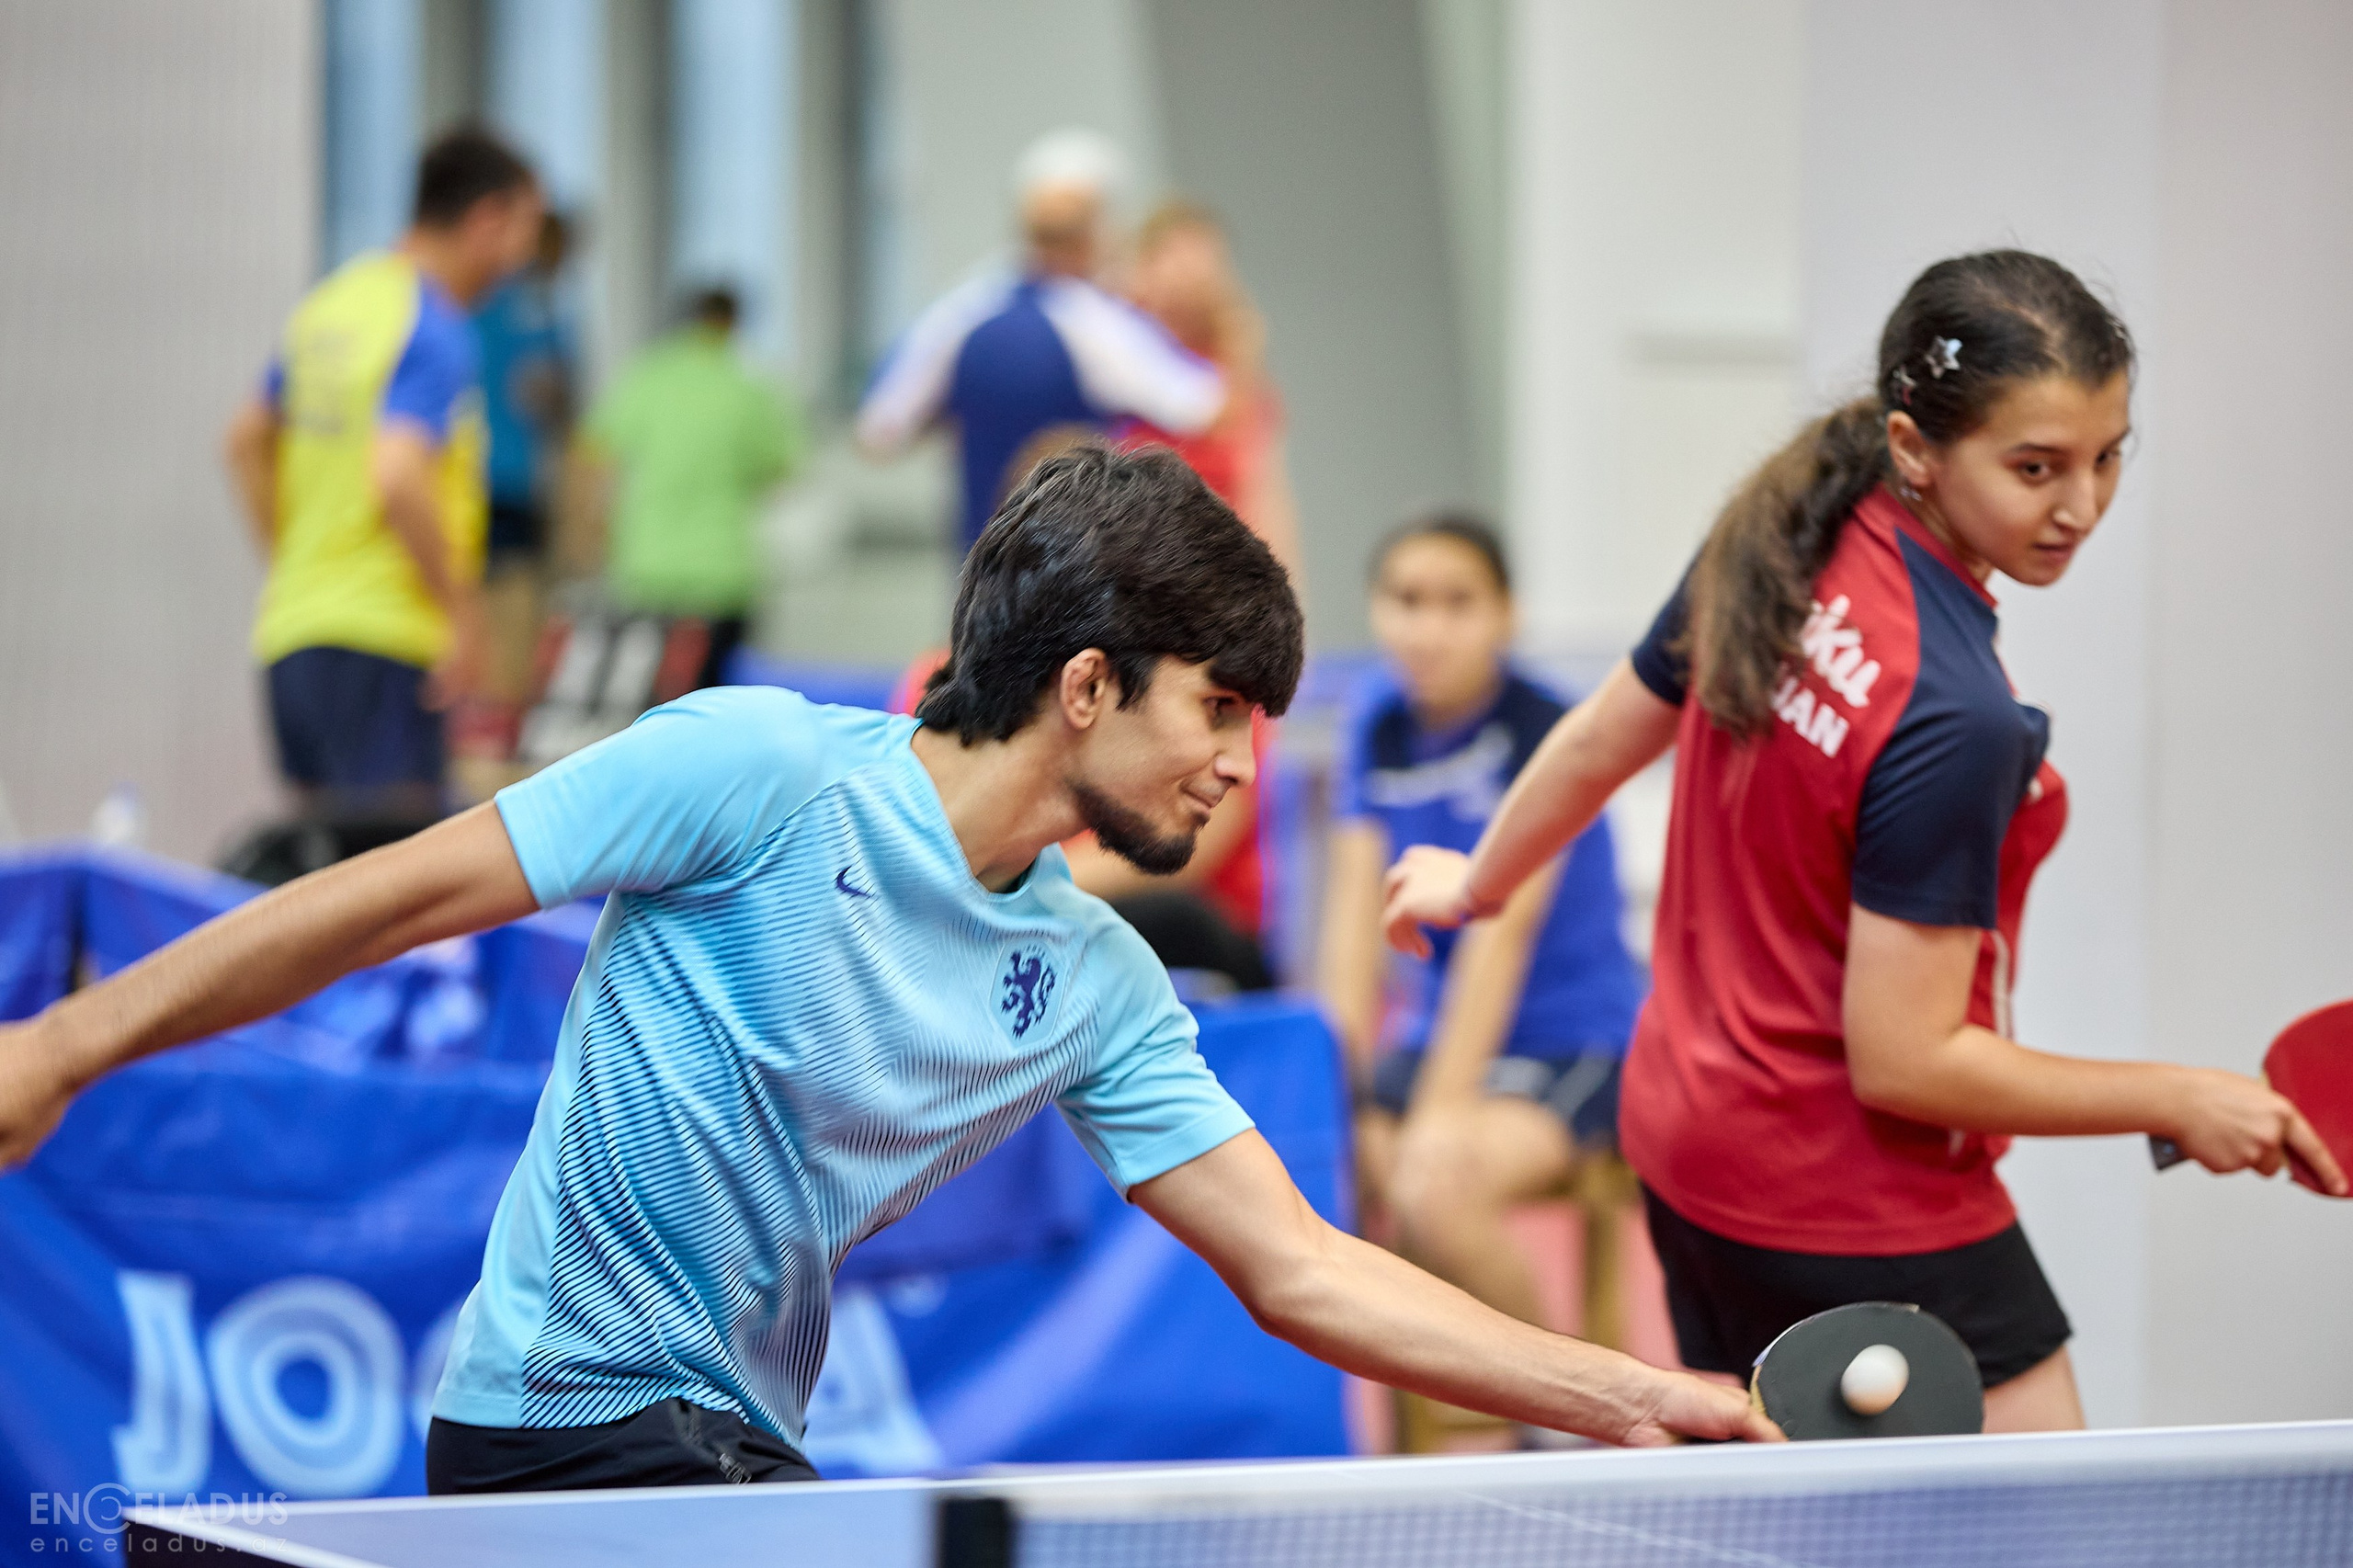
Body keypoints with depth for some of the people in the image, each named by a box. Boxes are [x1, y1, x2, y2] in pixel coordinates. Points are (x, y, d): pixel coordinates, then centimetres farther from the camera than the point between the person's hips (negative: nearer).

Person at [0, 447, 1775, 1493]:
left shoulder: (1095, 983, 6)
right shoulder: (761, 770, -14)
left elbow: (1301, 1270, 6)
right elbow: (407, 894, -11)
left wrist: (1631, 1398, -2)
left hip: (734, 1441, 8)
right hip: (577, 1416, -8)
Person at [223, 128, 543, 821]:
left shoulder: (329, 303, 14)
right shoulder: (436, 333, -13)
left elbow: (247, 439, 21)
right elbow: (398, 479, -26)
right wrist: (463, 607, -18)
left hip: (290, 630, 9)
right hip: (379, 642, -9)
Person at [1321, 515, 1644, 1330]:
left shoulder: (1541, 730, -15)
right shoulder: (1379, 727, 4)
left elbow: (1502, 929, -21)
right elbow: (1356, 910, -3)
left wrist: (1443, 1109, -27)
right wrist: (1341, 1072, -15)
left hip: (1574, 1039, -6)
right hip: (1434, 1031, 6)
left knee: (1435, 1190, -32)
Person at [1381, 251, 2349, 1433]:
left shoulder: (1773, 544, -5)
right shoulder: (1955, 721, -28)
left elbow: (1597, 744, 11)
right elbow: (1902, 1060, -24)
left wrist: (1480, 880, 30)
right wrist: (2178, 1102, -17)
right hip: (1860, 1216, -9)